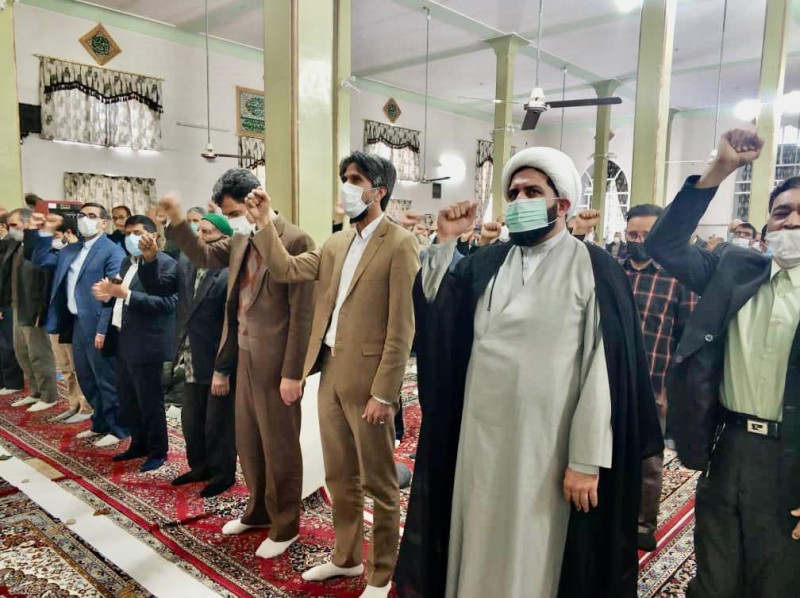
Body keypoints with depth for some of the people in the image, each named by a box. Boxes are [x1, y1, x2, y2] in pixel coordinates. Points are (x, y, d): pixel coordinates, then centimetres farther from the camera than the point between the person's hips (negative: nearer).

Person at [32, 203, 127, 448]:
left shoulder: (112, 251, -12)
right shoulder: (71, 250, 14)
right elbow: (40, 260, 16)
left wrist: (103, 329, -21)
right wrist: (47, 231, 6)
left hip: (96, 326, -8)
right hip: (76, 324, 8)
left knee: (106, 380, 1)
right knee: (86, 379, 17)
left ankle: (118, 429, 13)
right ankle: (100, 424, 31)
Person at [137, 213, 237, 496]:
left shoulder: (231, 272, -21)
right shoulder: (186, 262, 3)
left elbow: (233, 327, -21)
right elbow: (157, 287, 6)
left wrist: (223, 371, -19)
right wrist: (150, 260, -13)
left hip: (219, 366, -7)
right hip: (192, 364, 7)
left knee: (218, 425, 10)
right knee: (191, 422, 20)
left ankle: (223, 473, 29)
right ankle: (200, 466, 40)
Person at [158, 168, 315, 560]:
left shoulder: (294, 241, -17)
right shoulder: (241, 239, 7)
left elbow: (302, 313, -19)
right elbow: (204, 257, 20)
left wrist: (292, 372, -18)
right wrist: (177, 222, 3)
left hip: (275, 362, -8)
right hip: (245, 355, 8)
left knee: (279, 447, 7)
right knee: (247, 440, 20)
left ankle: (284, 526, 26)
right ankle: (259, 510, 40)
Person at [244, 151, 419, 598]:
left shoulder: (400, 244, -12)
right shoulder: (337, 243, 12)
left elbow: (402, 327, -15)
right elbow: (287, 270, 12)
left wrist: (383, 392, -17)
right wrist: (266, 223, 4)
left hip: (367, 379, -7)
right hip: (331, 373, 7)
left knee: (378, 482, 8)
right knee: (340, 477, 20)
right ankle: (347, 557, 39)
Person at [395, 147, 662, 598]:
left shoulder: (595, 270, -8)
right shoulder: (486, 264, 7)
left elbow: (604, 369, -11)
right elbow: (432, 312, 2)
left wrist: (587, 459, -13)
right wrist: (446, 241, -8)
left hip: (545, 445, -4)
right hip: (478, 438, 5)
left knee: (532, 556, 11)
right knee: (478, 547, 17)